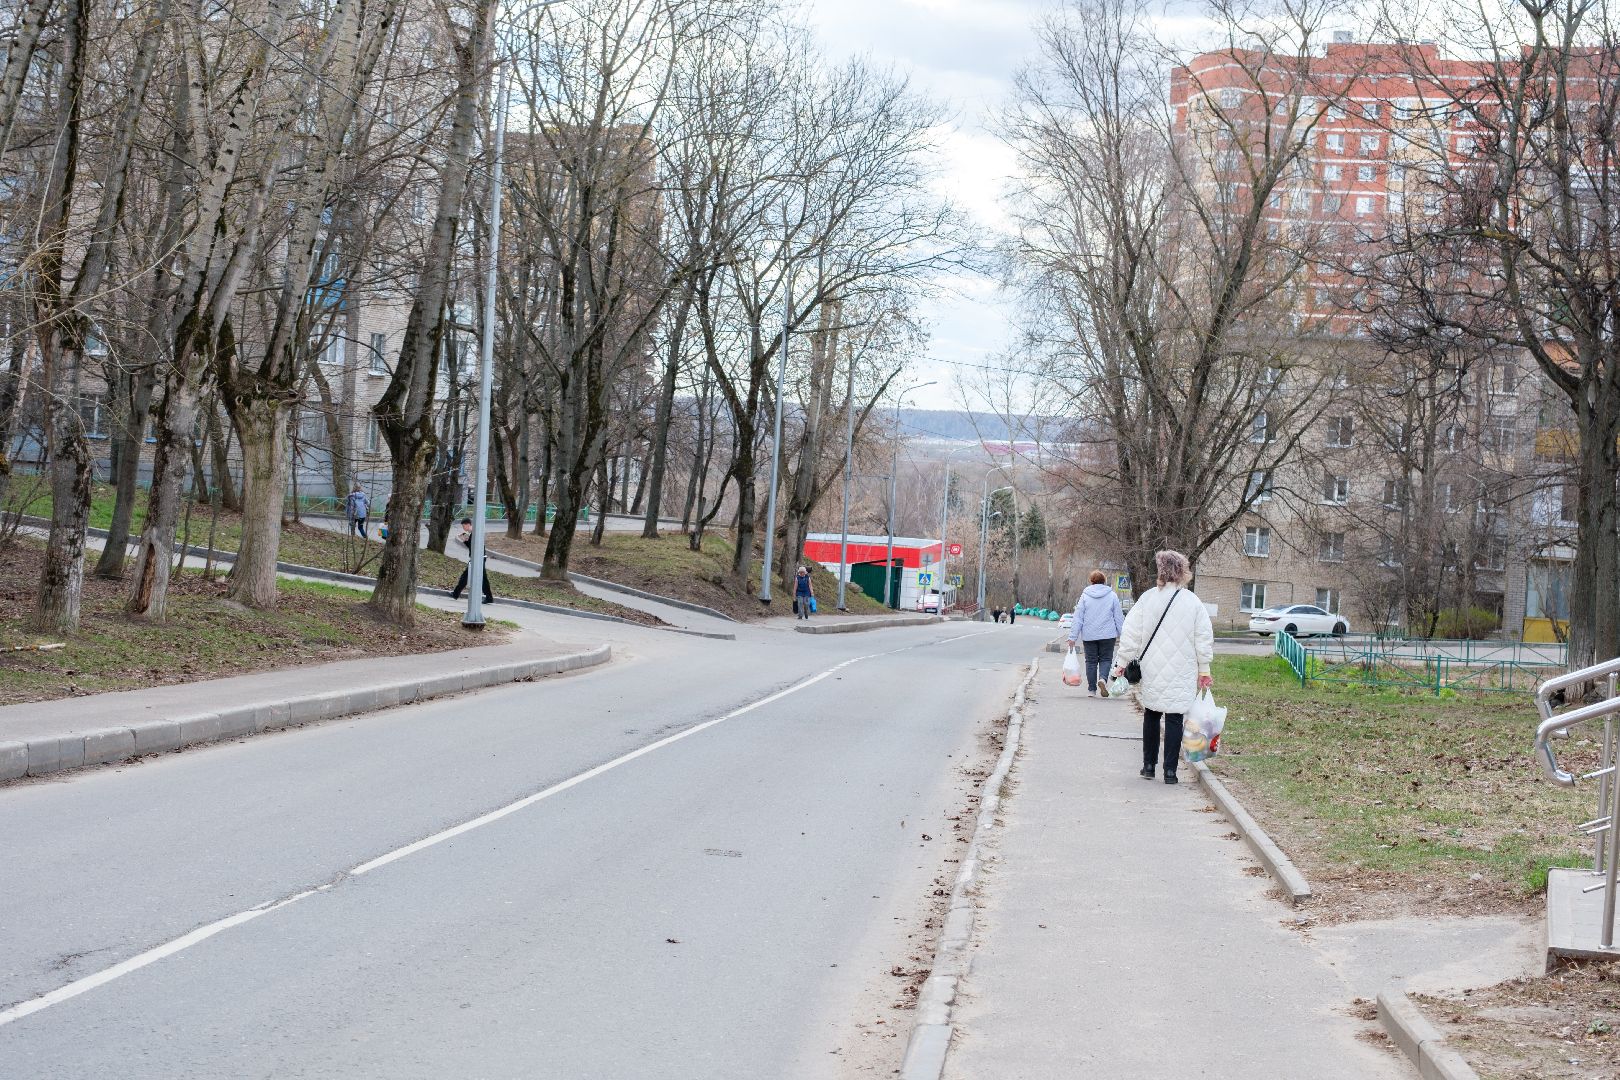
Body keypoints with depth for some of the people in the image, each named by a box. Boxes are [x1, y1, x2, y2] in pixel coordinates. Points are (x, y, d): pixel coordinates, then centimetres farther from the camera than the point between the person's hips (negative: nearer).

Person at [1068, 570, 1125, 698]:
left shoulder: (1085, 596, 0)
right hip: (1107, 634, -1)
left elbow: (1078, 618, -1)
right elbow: (1119, 617, 2)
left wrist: (1073, 637, 0)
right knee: (1106, 659, 9)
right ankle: (1103, 679, -18)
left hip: (1089, 635, 1)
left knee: (1091, 661, 9)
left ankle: (1091, 689, 10)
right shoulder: (1112, 596, 0)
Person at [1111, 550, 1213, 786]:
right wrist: (1204, 670, 8)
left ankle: (1148, 765, 19)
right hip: (1182, 674, -1)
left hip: (1151, 671, 1)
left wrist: (1122, 662, 6)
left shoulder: (1147, 598, -4)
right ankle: (1170, 770, -2)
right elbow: (1204, 639, 0)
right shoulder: (1193, 602, -4)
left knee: (1151, 715, 16)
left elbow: (1130, 634, -3)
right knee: (1174, 718, 2)